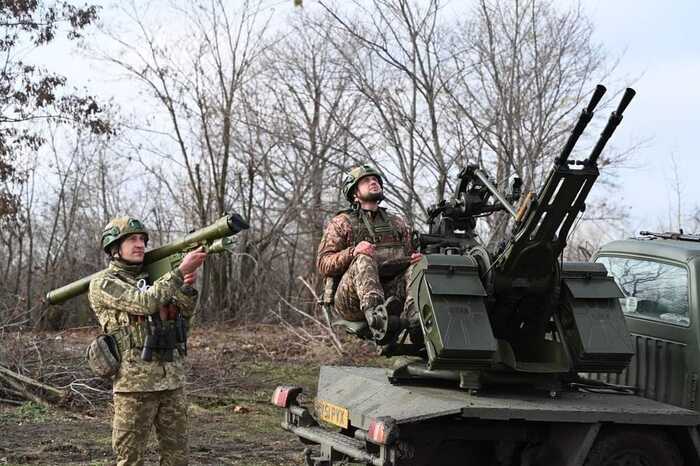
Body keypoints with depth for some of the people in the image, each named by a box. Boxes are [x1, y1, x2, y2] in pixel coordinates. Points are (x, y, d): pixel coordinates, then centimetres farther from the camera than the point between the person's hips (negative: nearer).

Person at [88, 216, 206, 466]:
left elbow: (184, 312, 10)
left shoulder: (151, 278, 17)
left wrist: (187, 285, -9)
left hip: (172, 378, 6)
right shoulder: (102, 284, -3)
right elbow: (144, 303, -18)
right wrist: (181, 271, -21)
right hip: (135, 381, -6)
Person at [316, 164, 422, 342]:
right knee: (363, 260, -31)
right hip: (351, 299, -3)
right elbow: (323, 264, 3)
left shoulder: (398, 223, 27)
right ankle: (375, 315, -61)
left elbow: (409, 257, 26)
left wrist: (416, 259, -1)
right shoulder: (341, 223, 14)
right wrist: (352, 252, -17)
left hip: (391, 294, 3)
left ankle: (416, 324, -49)